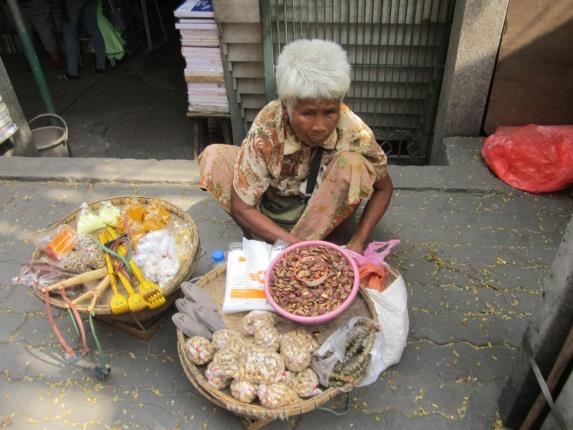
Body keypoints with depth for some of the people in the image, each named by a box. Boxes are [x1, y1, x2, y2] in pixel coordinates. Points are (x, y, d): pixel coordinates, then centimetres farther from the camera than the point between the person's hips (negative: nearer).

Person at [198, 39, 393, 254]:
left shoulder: (355, 133, -28)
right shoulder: (267, 129, -31)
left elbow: (383, 188, -11)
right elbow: (241, 207, -25)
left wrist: (359, 241, -24)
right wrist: (295, 244, -33)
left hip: (322, 210, 1)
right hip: (273, 203, 0)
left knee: (353, 164, -30)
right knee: (213, 158, -20)